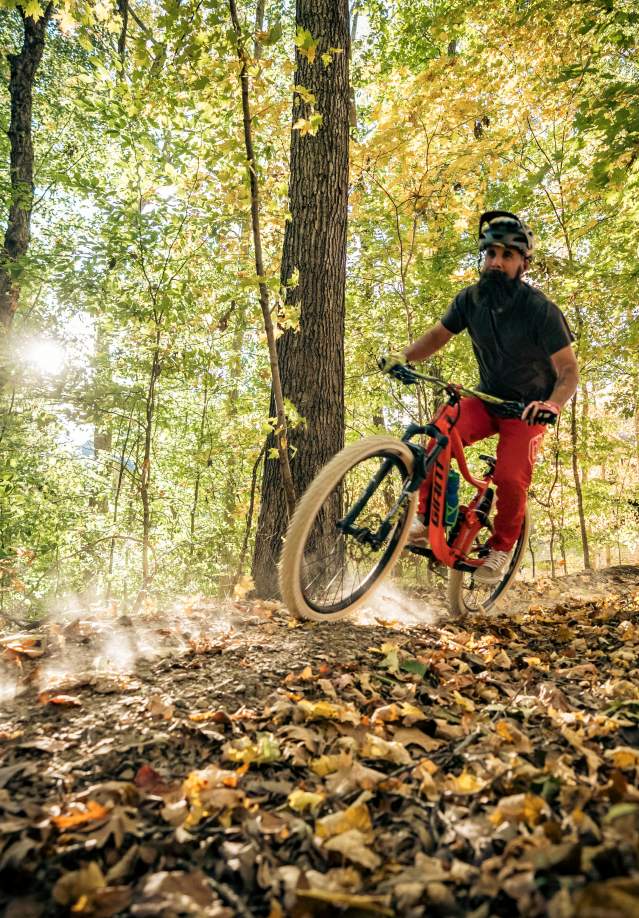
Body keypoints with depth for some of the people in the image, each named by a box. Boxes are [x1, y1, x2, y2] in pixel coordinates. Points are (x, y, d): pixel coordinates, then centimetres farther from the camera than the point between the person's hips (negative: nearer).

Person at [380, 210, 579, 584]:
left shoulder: (541, 310, -21)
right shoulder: (471, 299, -9)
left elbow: (569, 370, -21)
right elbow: (438, 334, 2)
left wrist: (552, 404, -43)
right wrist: (403, 356, -17)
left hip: (528, 408, -3)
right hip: (486, 398, 3)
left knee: (512, 478, -23)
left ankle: (501, 548, 6)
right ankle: (425, 521, -12)